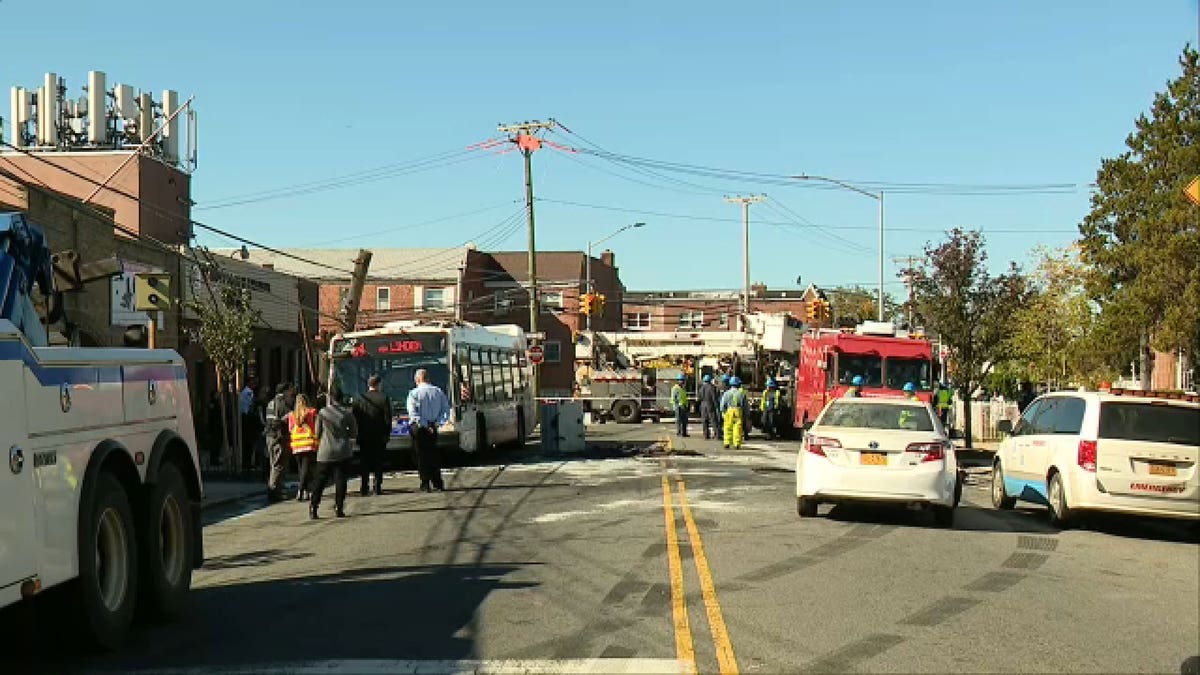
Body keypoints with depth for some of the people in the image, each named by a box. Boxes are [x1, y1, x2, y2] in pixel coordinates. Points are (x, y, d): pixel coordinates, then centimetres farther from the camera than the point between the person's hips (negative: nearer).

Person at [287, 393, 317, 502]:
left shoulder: (291, 414, 8)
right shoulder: (312, 412, 2)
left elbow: (290, 430, 10)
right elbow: (316, 428, 0)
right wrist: (317, 442, 8)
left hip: (296, 445, 3)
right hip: (309, 443, -3)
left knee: (301, 468, 14)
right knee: (306, 468, -6)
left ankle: (305, 491, 14)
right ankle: (300, 491, -21)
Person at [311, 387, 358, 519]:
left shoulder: (322, 412, -4)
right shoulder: (347, 413, -3)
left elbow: (317, 433, 2)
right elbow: (354, 433, 3)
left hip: (325, 452, 0)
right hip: (342, 452, 0)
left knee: (320, 480, 6)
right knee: (340, 480, 4)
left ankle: (313, 507, 1)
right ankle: (339, 508, 0)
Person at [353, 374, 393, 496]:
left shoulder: (359, 399, -3)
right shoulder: (384, 398, -6)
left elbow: (355, 419, 0)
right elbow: (388, 418, -5)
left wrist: (357, 435, 8)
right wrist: (387, 434, 2)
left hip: (364, 437, 1)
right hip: (380, 437, -1)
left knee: (364, 463, 7)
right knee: (379, 462, 7)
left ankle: (364, 488, 2)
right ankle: (378, 487, 3)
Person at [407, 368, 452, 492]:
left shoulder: (414, 393, -8)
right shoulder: (438, 392, 5)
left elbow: (413, 412, -18)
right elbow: (446, 409, 2)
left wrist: (424, 425, -15)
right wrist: (437, 422, -1)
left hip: (418, 427, -4)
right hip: (433, 428, 4)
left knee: (421, 456, 2)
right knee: (433, 455, 13)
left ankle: (425, 484, 0)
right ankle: (438, 484, 12)